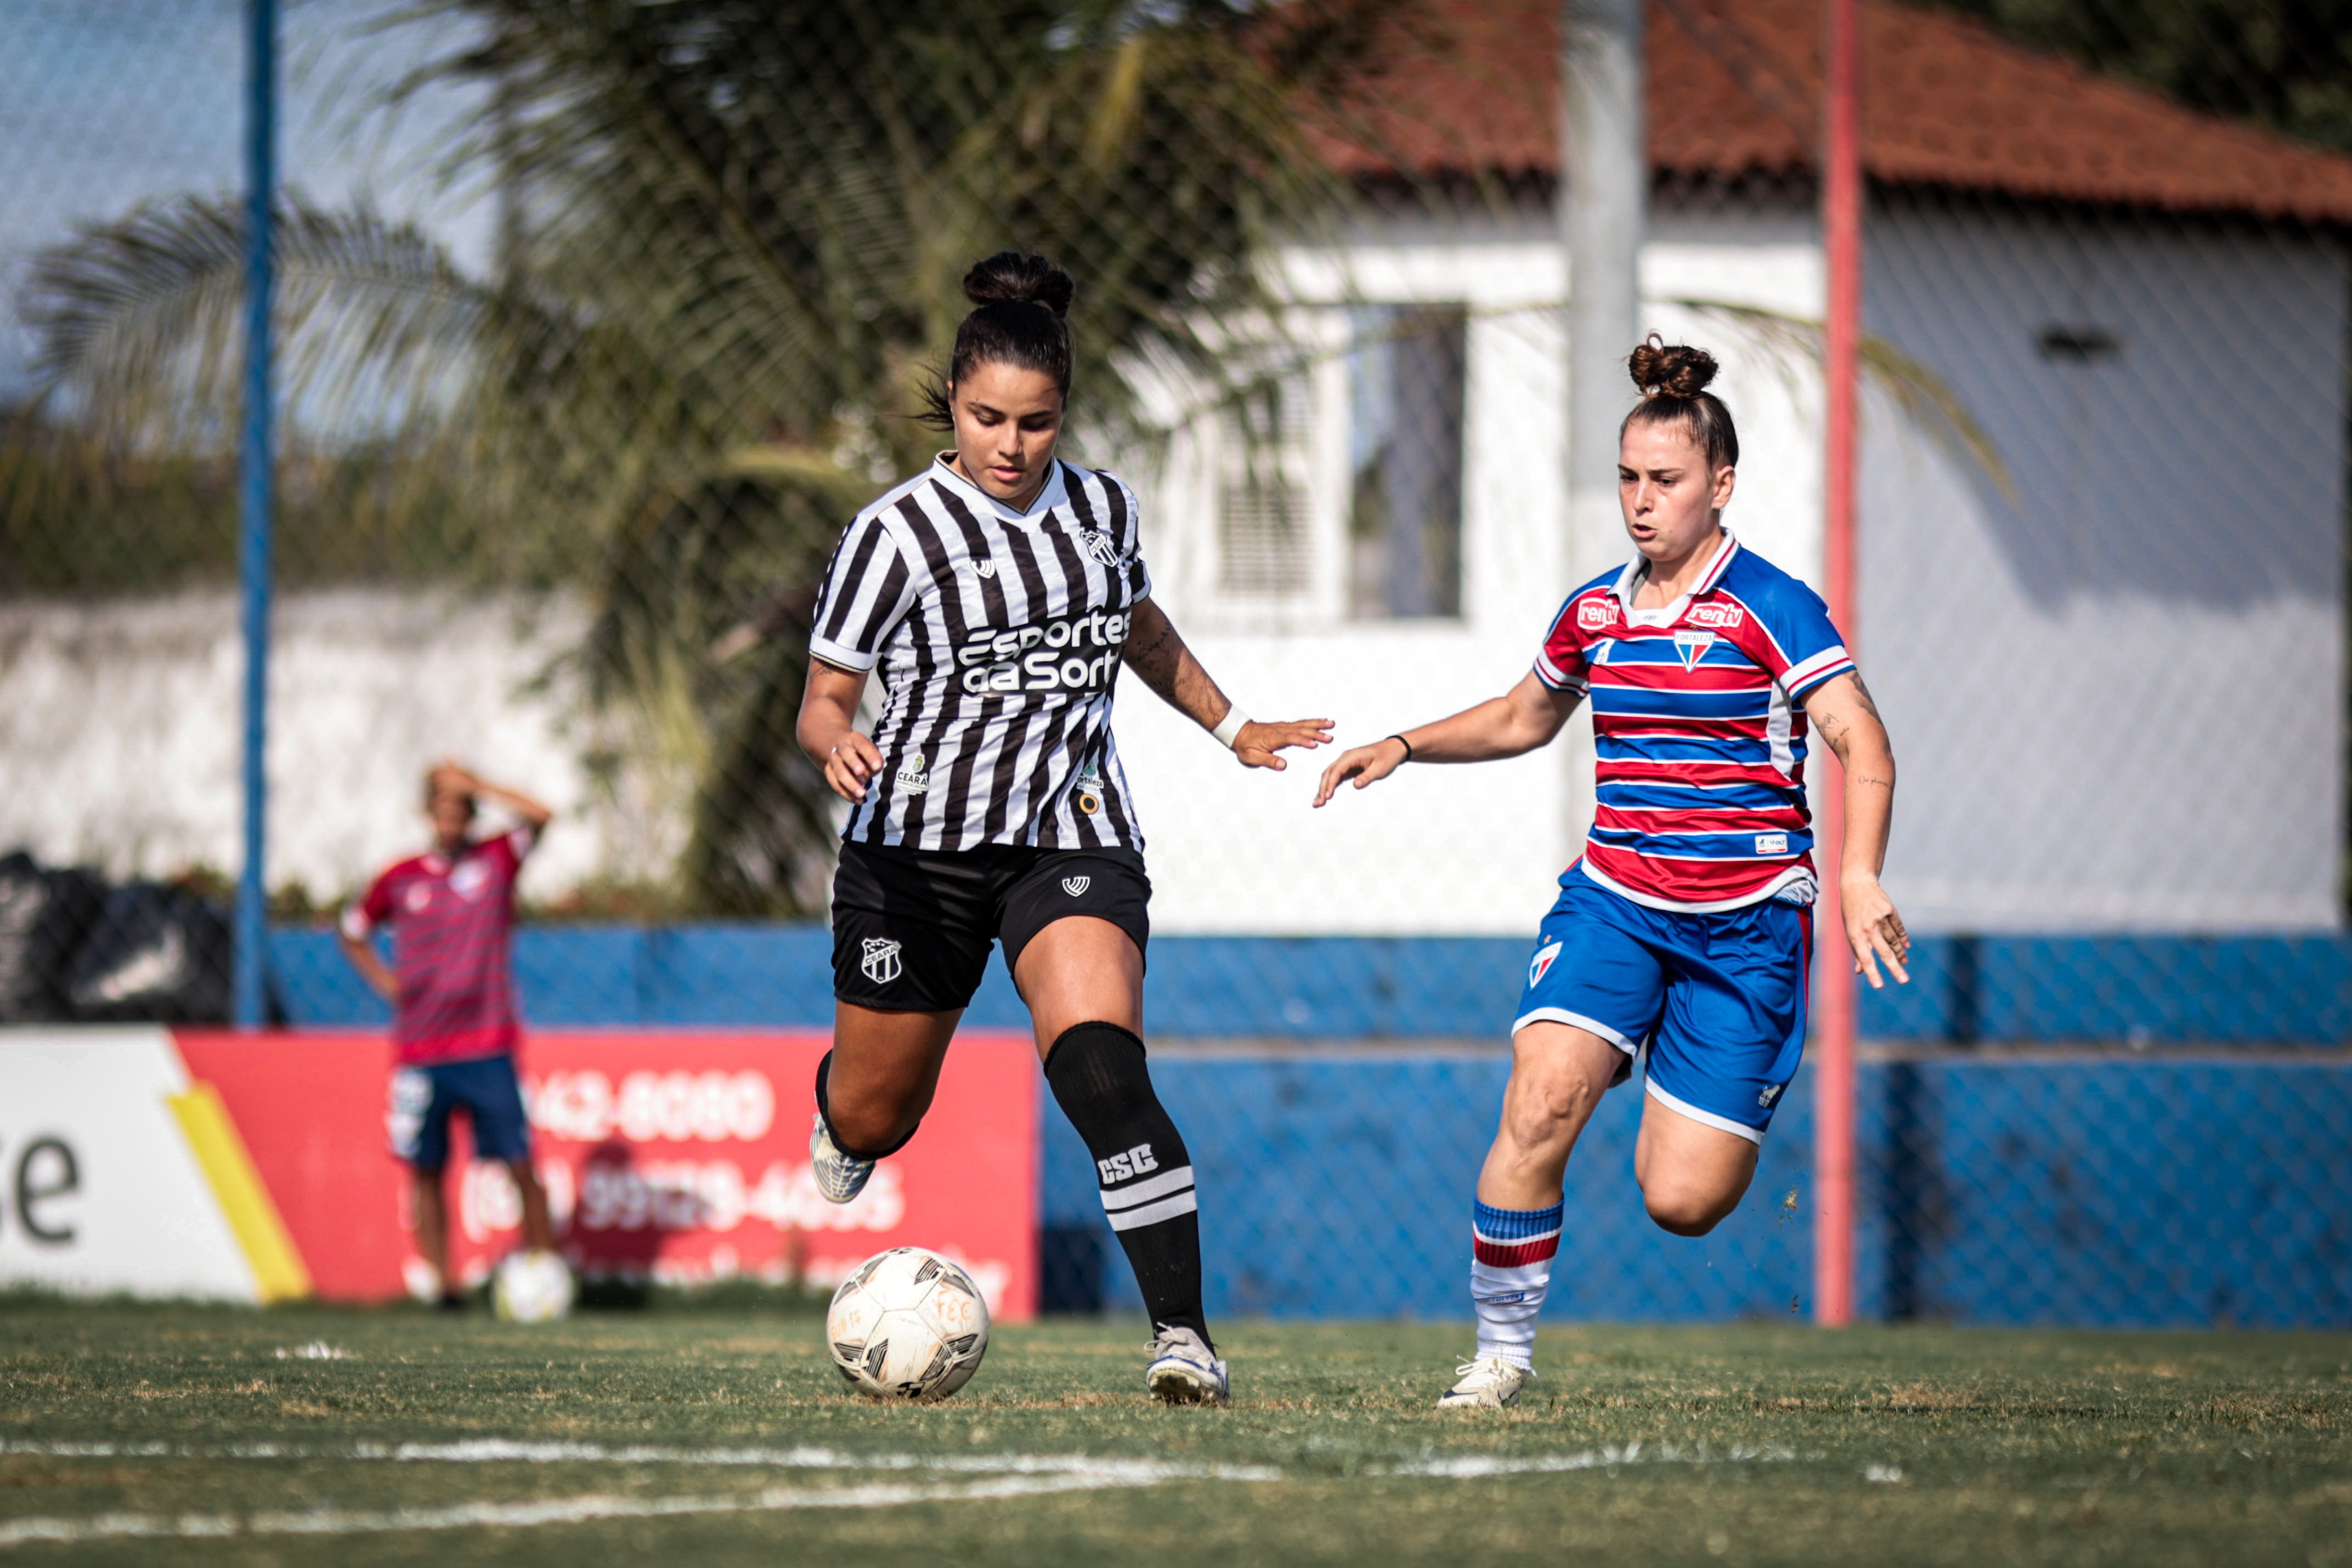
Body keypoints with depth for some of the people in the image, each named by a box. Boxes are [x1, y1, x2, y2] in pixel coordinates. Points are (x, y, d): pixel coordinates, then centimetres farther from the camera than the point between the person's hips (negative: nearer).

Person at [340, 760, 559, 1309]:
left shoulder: (495, 861, 4)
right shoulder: (399, 880, 8)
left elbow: (539, 817, -14)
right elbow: (353, 932, 23)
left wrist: (472, 783, -12)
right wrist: (382, 979, 6)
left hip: (487, 1051, -2)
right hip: (418, 1052, 2)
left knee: (520, 1163, -7)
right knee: (425, 1170, 2)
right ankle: (443, 1284, 7)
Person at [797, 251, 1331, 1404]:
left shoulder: (1103, 509, 4)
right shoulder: (896, 533, -9)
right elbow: (824, 698, -5)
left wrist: (1234, 728, 28)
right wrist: (838, 745, -27)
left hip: (1071, 835, 1)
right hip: (919, 841, -1)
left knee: (1101, 1069, -25)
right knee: (874, 1123, 13)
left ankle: (1182, 1331, -25)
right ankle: (843, 1112, 53)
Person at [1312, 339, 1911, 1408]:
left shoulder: (1771, 608, -9)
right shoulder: (1592, 613, 8)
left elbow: (1861, 742, -18)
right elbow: (1523, 719, 28)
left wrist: (1859, 876, -33)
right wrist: (1402, 748, 16)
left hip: (1747, 921, -3)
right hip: (1613, 901, 4)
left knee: (1682, 1202, -7)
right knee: (1539, 1106, -23)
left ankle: (1684, 1128, 32)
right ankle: (1502, 1351, -8)